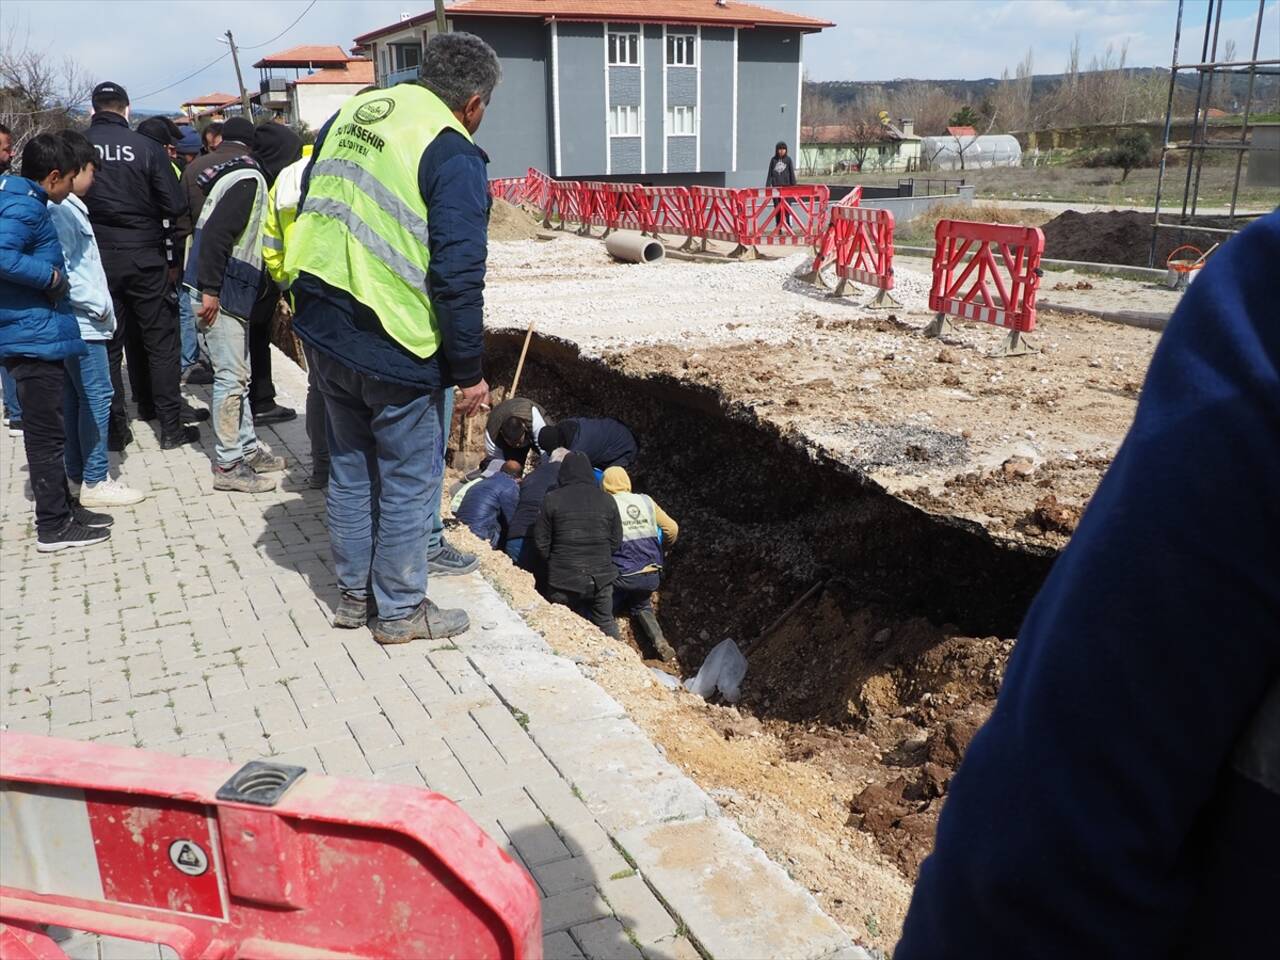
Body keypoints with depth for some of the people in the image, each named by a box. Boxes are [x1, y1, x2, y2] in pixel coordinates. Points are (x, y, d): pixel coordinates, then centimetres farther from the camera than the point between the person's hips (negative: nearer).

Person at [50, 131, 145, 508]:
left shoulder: (65, 206, 15)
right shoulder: (63, 210, -14)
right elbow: (61, 272, -21)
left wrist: (98, 304, 10)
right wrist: (98, 305, -14)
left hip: (76, 321, 10)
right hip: (81, 322, -10)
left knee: (75, 399, 13)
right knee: (96, 396, -6)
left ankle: (77, 476, 21)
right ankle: (94, 482, -1)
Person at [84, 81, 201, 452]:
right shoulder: (147, 147, -7)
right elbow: (174, 206, -8)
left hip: (97, 258, 2)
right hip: (144, 257, -2)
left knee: (108, 343, 10)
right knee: (160, 339, 7)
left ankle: (115, 427, 13)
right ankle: (171, 425, 6)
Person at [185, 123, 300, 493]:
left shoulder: (254, 180, 15)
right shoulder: (248, 181, -15)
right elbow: (215, 233, -23)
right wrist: (210, 290, -24)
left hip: (234, 295, 10)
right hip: (219, 295, -10)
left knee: (238, 375, 16)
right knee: (231, 377, -7)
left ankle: (247, 448, 26)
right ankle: (228, 465, -1)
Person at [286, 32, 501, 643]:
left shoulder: (351, 112, 10)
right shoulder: (453, 154, -13)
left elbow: (310, 212, 16)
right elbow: (458, 276, -18)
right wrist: (470, 370, -10)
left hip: (322, 329, 7)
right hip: (393, 347, -7)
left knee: (349, 467, 19)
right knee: (409, 481, 8)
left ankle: (352, 593, 32)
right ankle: (401, 610, 21)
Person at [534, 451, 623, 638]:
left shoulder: (552, 500, -7)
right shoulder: (607, 500, 0)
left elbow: (541, 541, -3)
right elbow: (616, 541, 5)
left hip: (563, 580, -2)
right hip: (601, 578, 2)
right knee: (605, 623, 17)